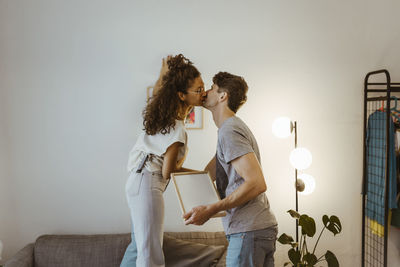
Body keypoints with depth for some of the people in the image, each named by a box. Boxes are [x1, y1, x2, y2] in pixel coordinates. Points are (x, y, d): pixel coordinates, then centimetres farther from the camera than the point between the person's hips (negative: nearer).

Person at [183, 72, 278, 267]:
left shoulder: (229, 130, -13)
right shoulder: (235, 126, 19)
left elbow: (257, 184, -23)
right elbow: (208, 175, 21)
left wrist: (210, 210, -22)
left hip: (249, 230, -10)